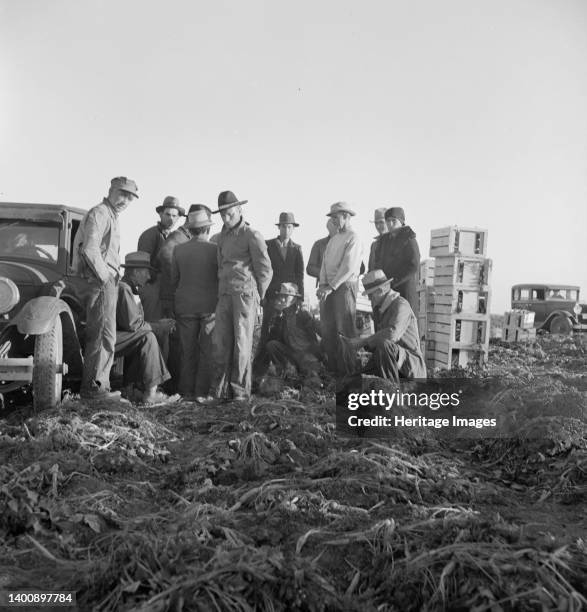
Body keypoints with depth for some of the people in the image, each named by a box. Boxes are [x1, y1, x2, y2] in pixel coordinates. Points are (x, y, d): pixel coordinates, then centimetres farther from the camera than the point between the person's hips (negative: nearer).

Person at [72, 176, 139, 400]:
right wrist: (104, 277, -16)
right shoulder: (99, 213, -9)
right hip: (100, 283, -10)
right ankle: (93, 387, -5)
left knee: (99, 336, 12)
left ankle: (99, 384, 19)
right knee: (103, 336, -10)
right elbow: (89, 249, -21)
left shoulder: (111, 217, 24)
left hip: (106, 282, 10)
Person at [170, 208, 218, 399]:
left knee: (187, 351, 9)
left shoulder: (178, 250, -1)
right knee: (208, 351, 5)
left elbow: (174, 280, 6)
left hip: (185, 306, 3)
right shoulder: (215, 249, -9)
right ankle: (202, 391, 7)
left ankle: (187, 391, 14)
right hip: (210, 306, -2)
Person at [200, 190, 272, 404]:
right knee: (221, 343, 1)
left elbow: (265, 270, -1)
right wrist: (221, 292, 13)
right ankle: (219, 391, 6)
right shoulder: (223, 236, 18)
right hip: (224, 295, 6)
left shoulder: (252, 236, -2)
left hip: (245, 293, -6)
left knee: (241, 343, -3)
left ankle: (240, 390, 6)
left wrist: (256, 296, 2)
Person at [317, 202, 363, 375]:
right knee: (327, 329, 5)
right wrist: (322, 285, 1)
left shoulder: (353, 238, -5)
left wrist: (331, 287, -16)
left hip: (345, 285, -7)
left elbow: (348, 267, -14)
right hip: (329, 288, 7)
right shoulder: (333, 239, 20)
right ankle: (332, 368, 13)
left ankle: (348, 370, 0)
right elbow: (325, 263, 15)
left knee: (345, 328, -6)